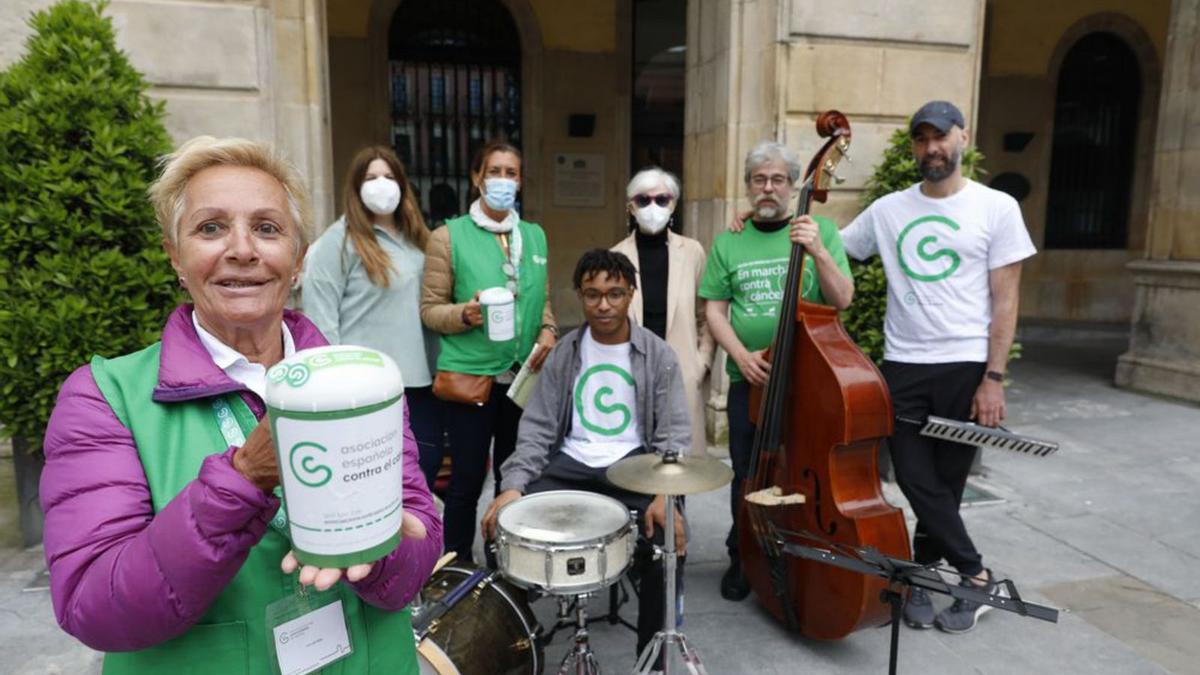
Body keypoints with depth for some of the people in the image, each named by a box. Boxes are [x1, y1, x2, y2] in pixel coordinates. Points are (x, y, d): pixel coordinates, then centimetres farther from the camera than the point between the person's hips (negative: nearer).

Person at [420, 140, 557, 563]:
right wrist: (466, 313, -23)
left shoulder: (535, 235, 10)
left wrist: (548, 330, -3)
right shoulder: (449, 236, -5)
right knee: (467, 479, 4)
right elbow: (429, 309, -4)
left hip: (524, 374, 5)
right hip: (471, 373, -4)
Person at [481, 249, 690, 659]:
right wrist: (513, 484, -15)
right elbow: (537, 428, 1)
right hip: (570, 465, 2)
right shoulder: (564, 353, 4)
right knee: (504, 525, -18)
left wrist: (666, 492, -25)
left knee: (666, 537, -27)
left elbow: (675, 434, -6)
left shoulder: (658, 355, -1)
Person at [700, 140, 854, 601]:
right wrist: (741, 355, -11)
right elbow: (715, 310, 4)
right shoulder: (728, 243, 5)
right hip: (750, 380, 1)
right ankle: (742, 559, 31)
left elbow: (842, 300, -7)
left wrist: (818, 251, -22)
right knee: (748, 477, 11)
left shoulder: (820, 231, 1)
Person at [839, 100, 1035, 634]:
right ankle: (977, 577, 18)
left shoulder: (996, 207, 0)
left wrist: (994, 378, -8)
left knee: (945, 484, 7)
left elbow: (1004, 300, -2)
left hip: (965, 368, -2)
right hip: (902, 366, 2)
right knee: (917, 481, 1)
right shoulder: (887, 210, 7)